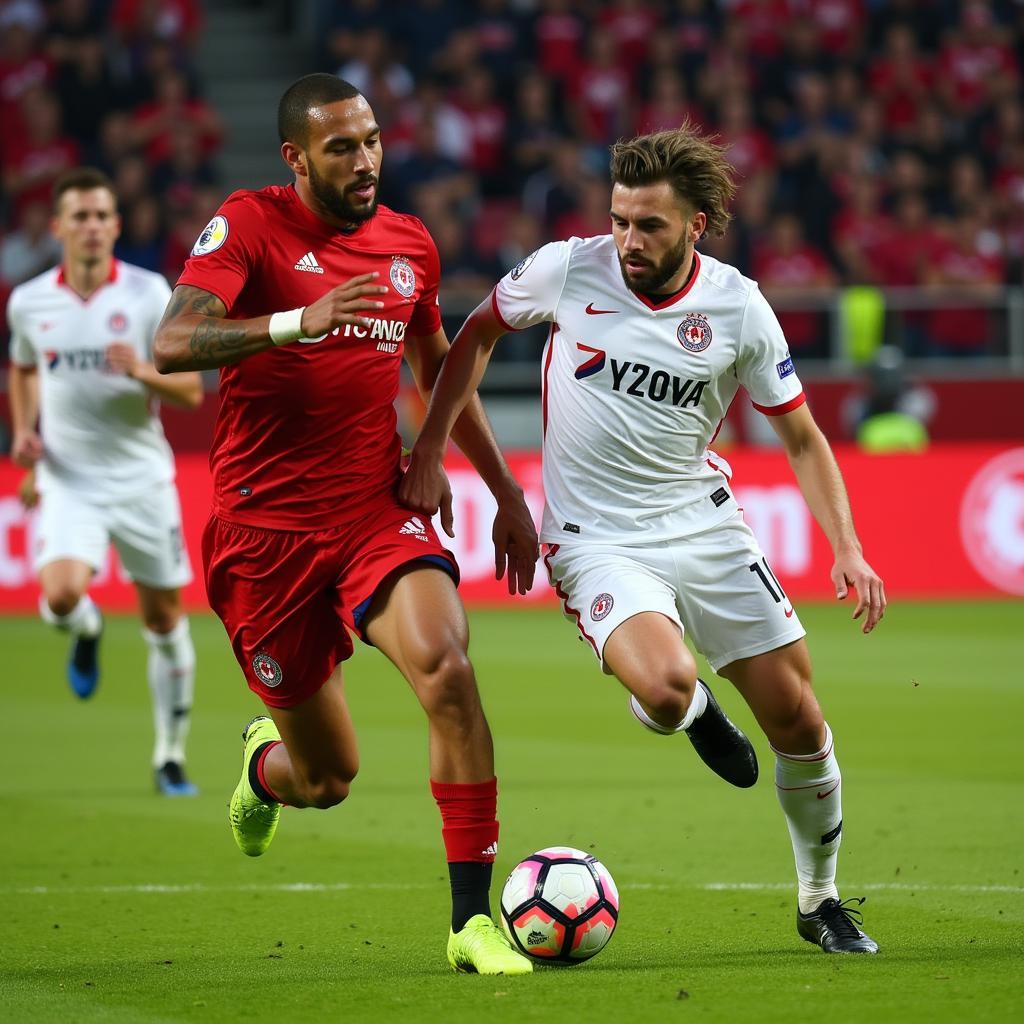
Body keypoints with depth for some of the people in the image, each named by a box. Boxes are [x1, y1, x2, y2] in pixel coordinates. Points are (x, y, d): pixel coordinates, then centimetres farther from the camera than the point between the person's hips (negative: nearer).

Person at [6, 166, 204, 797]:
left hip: (142, 478, 0)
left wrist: (144, 373, -27)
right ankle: (85, 631, 14)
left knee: (165, 620, 4)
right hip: (69, 480, 0)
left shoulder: (149, 293, -7)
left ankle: (171, 756, 21)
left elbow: (191, 392, -8)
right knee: (61, 593, -24)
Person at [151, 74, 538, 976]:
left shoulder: (409, 244, 9)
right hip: (265, 527, -3)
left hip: (377, 514, 3)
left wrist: (507, 493, 24)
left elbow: (439, 371, 25)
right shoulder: (250, 225, -7)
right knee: (327, 781, 4)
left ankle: (474, 920, -22)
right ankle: (265, 764, 45)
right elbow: (172, 345, -22)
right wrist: (296, 322, -35)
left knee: (445, 666, -27)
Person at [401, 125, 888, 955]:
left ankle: (820, 901, 25)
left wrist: (848, 549, -8)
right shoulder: (568, 270, -10)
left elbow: (802, 438, 4)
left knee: (799, 721, 0)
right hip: (597, 541, -2)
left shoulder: (738, 308, -7)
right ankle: (696, 711, 11)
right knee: (665, 689, -30)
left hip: (705, 527, 2)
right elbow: (478, 333, 9)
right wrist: (430, 452, 2)